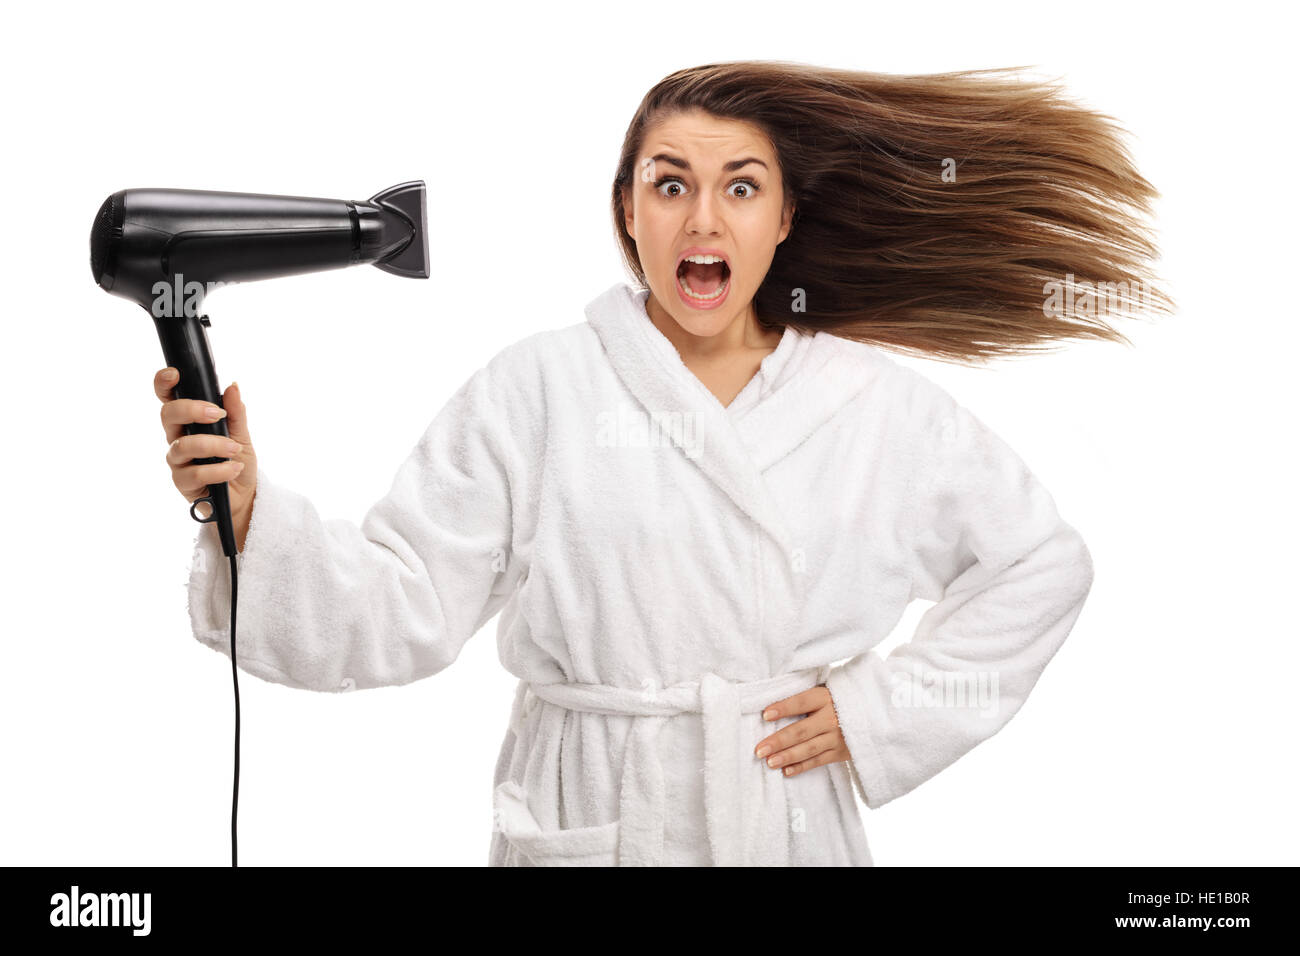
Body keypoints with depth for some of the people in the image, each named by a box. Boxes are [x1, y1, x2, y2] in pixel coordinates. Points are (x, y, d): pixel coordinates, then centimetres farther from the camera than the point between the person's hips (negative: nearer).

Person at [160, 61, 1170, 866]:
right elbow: (405, 605, -8)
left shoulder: (879, 407, 1)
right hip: (585, 828, -1)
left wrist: (883, 706, 0)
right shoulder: (535, 391, -4)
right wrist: (249, 509, -24)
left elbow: (1044, 561, 9)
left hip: (793, 825, 2)